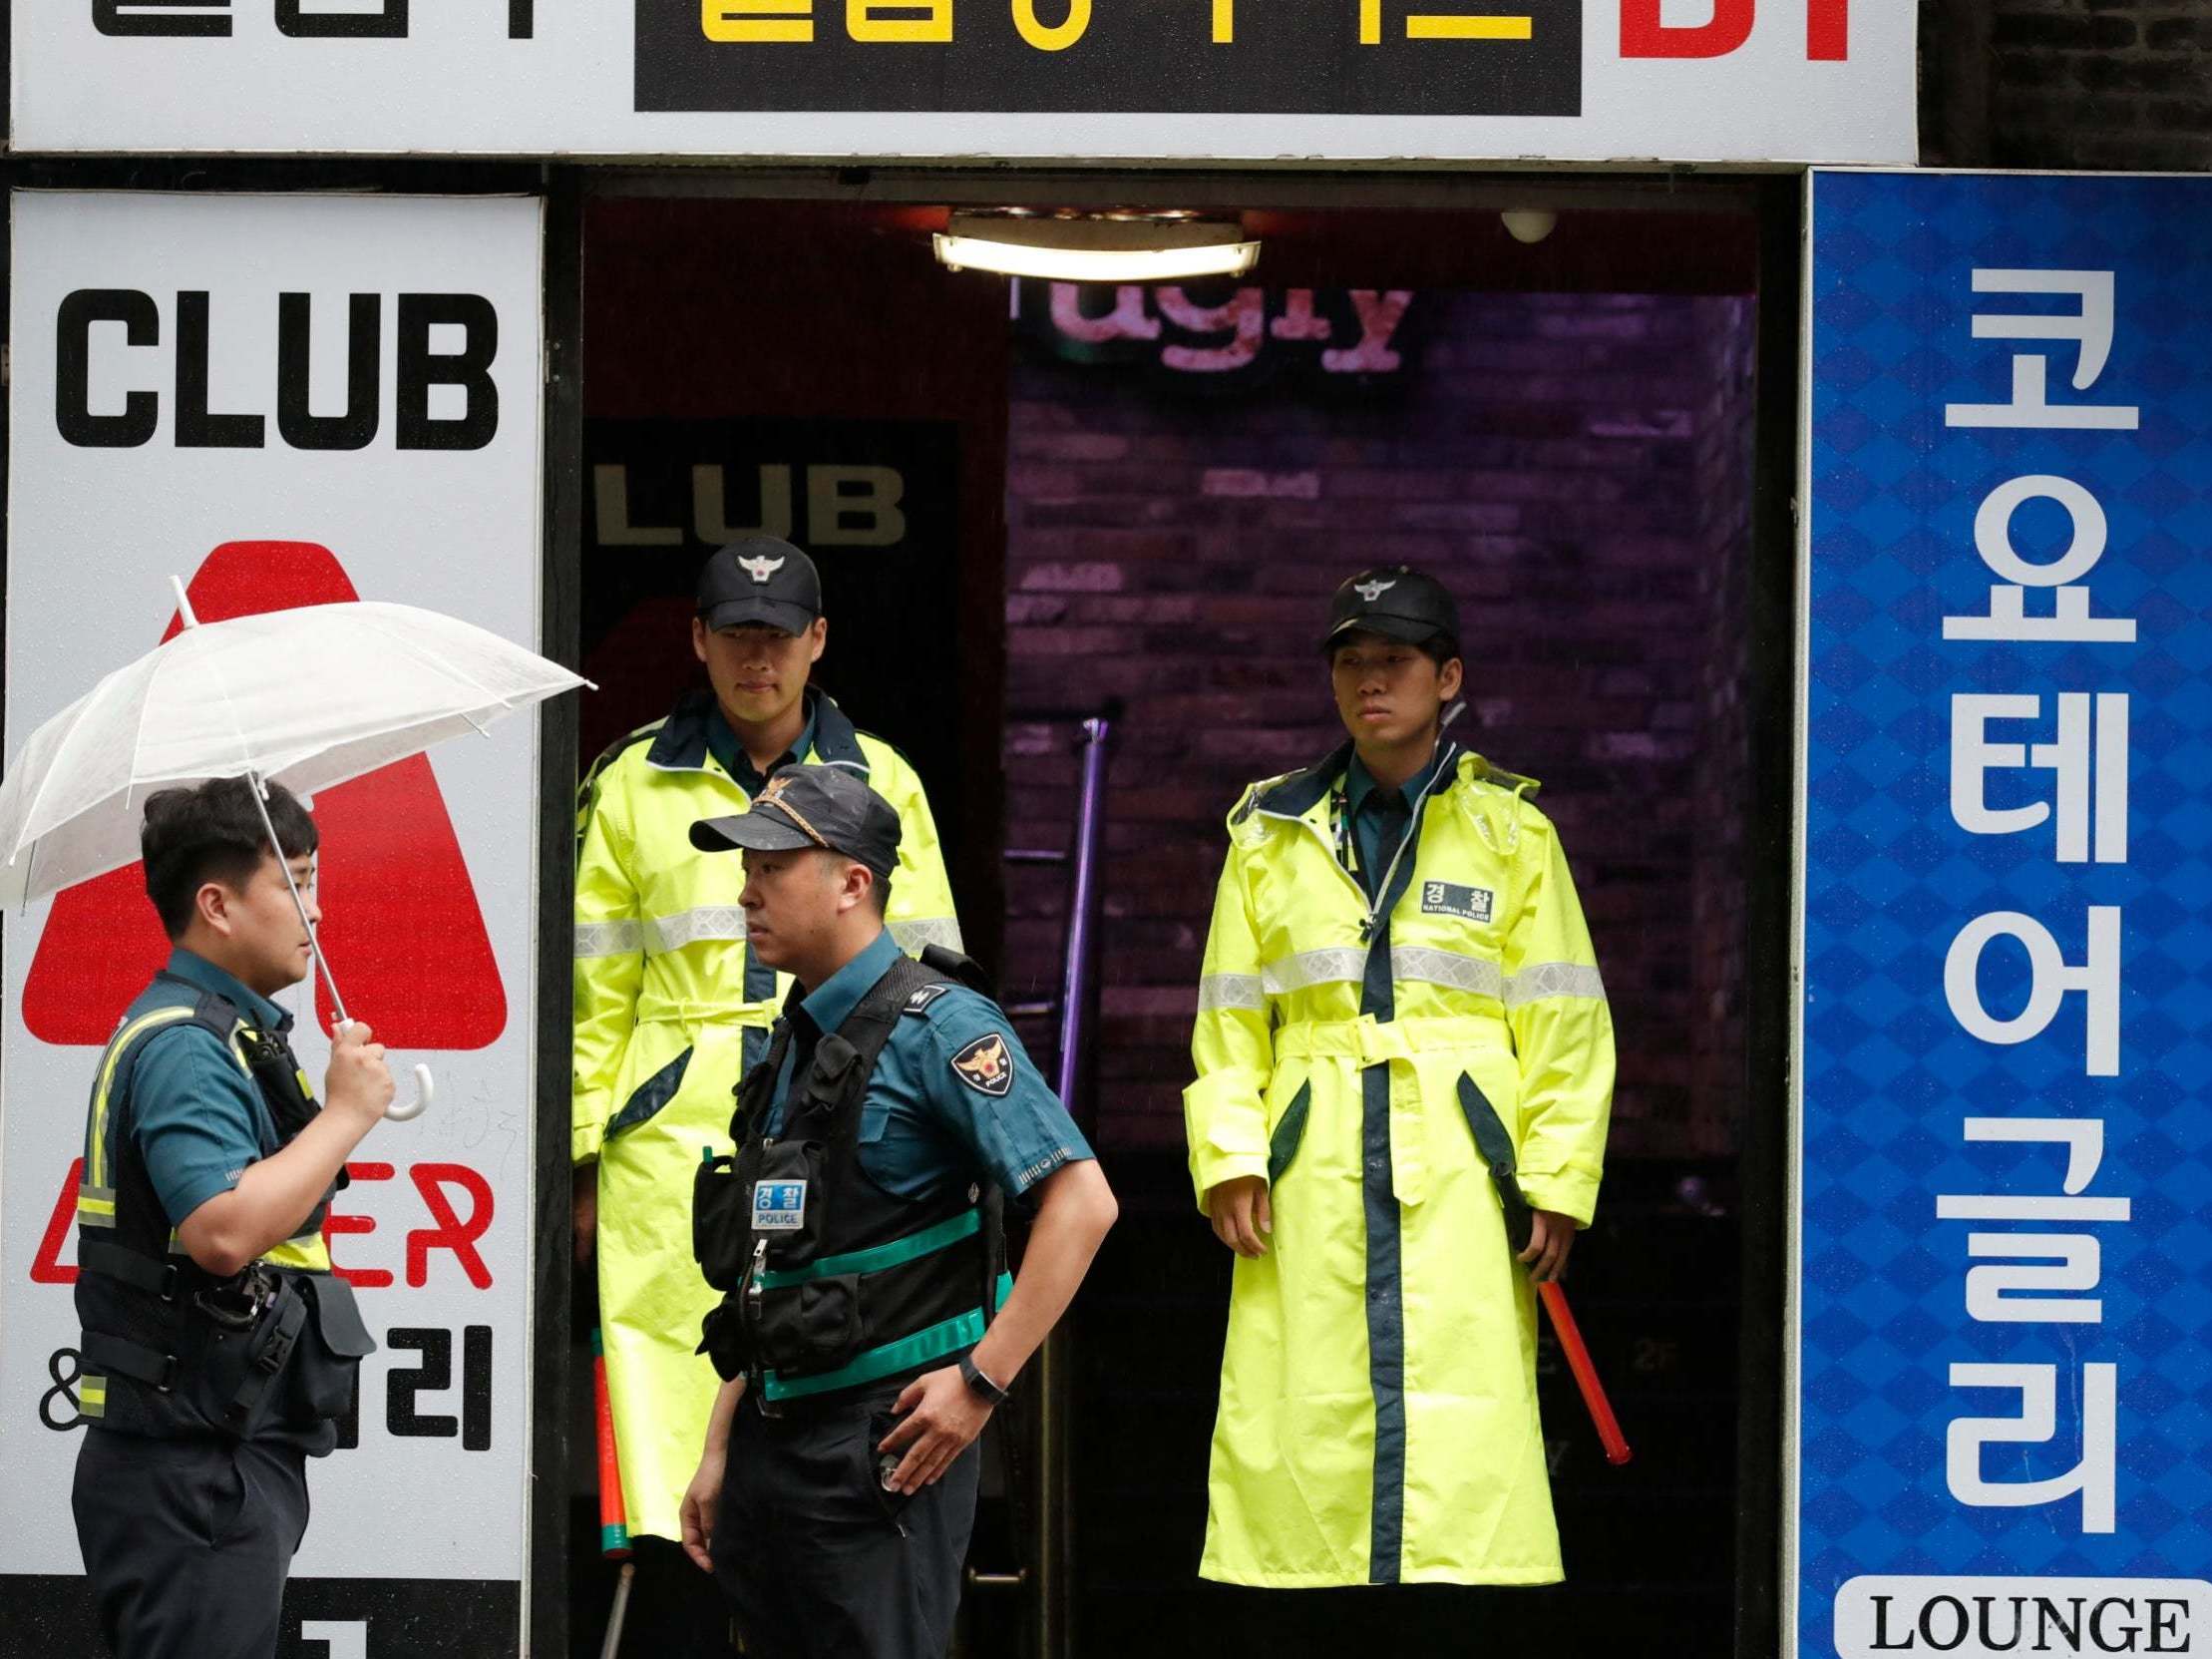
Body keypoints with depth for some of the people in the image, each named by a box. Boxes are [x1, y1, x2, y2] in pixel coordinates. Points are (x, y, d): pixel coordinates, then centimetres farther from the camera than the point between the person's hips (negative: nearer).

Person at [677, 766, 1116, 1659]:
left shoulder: (935, 1025, -9)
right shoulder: (793, 1045, 17)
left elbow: (1082, 1200, -18)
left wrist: (983, 1378, -19)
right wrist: (718, 1451, 19)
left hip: (883, 1445, -8)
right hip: (772, 1441, 8)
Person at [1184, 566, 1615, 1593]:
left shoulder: (1510, 829, 10)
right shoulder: (1272, 833, 15)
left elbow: (1562, 1020, 7)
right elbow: (1229, 1016, 14)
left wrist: (1557, 1182, -1)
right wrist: (1229, 1158, 1)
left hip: (1461, 1175, -2)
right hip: (1313, 1176, 2)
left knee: (1467, 1414, -10)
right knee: (1302, 1404, -4)